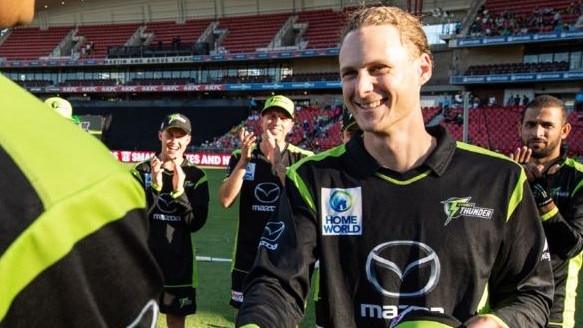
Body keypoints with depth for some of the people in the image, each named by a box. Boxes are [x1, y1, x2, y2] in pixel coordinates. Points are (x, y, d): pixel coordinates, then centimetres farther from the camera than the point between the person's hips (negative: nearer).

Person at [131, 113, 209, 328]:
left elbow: (196, 223, -7)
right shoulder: (142, 171, -2)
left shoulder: (196, 177, 0)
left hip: (179, 260, 1)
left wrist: (179, 191, -20)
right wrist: (154, 186, -23)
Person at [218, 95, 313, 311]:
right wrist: (244, 160, -18)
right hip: (248, 256, 2)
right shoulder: (241, 156, 2)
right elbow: (225, 200, -10)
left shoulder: (303, 159, -3)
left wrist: (277, 162, -26)